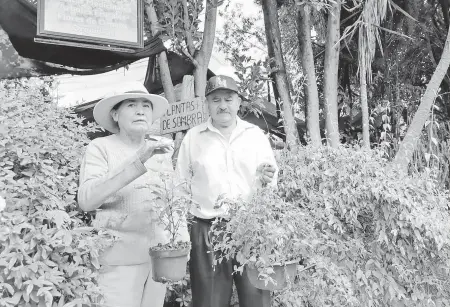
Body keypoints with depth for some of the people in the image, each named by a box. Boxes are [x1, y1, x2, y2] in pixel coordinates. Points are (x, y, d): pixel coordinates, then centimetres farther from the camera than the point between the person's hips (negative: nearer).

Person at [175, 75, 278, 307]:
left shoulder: (256, 135, 7)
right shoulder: (192, 137, 6)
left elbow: (272, 183, 8)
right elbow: (181, 185, 7)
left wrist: (267, 180, -14)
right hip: (207, 231, 0)